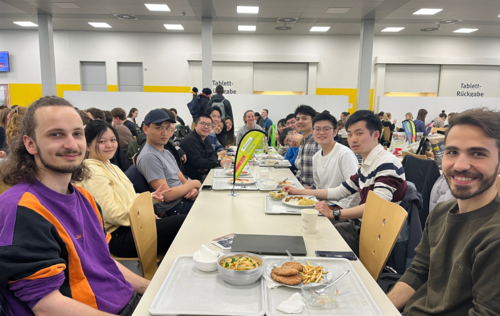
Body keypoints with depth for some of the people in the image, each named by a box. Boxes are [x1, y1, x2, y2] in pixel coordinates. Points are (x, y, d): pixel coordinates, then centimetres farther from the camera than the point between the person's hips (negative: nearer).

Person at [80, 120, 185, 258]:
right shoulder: (93, 173, -14)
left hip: (132, 224, 10)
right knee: (184, 222, -16)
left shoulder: (111, 167, 18)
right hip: (118, 237, -9)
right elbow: (112, 213, -20)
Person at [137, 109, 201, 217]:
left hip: (185, 199, 9)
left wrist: (193, 190, -7)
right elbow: (168, 195, -19)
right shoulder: (148, 157, -15)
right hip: (173, 209, -9)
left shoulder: (167, 153, 16)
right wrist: (193, 184, -7)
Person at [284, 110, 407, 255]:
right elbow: (339, 192, 17)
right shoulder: (365, 165, 12)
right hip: (360, 226, 8)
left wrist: (334, 213, -30)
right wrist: (299, 192, 14)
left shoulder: (387, 163, -18)